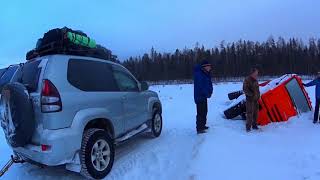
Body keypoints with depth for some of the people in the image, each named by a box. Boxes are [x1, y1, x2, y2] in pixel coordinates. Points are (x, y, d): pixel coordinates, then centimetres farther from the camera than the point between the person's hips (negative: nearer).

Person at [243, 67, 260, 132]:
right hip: (250, 99, -8)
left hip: (256, 99, 8)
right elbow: (245, 90, -16)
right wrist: (252, 94, -20)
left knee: (255, 113, 10)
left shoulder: (255, 80, 13)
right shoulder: (247, 80, -11)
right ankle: (248, 126, -2)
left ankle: (254, 125, 21)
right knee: (250, 113, -9)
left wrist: (258, 95, 10)